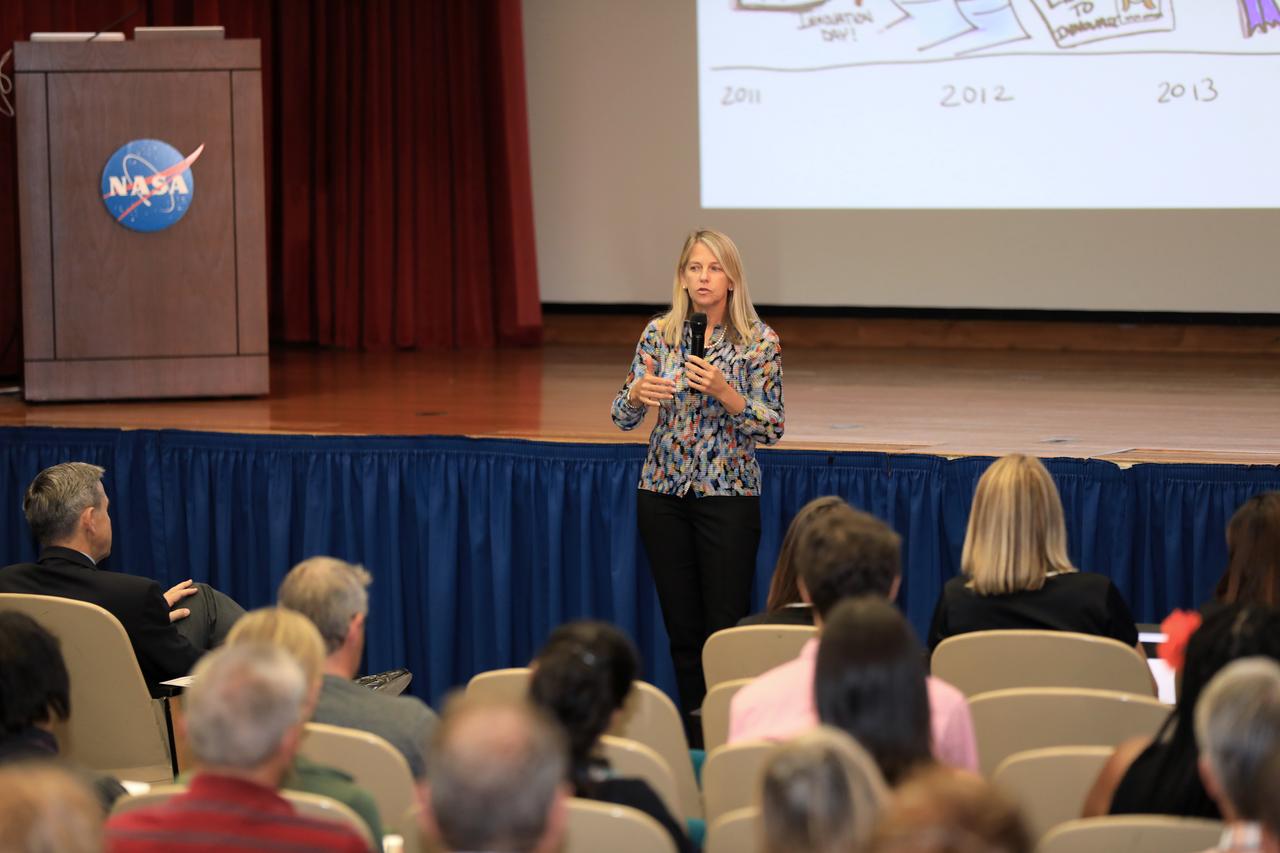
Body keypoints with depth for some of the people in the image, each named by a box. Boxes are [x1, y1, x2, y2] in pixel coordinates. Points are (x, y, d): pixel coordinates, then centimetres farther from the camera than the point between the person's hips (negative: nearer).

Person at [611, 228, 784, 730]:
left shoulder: (759, 342, -6)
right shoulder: (659, 333, 3)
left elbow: (772, 429, -8)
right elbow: (623, 418, 4)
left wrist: (726, 393, -24)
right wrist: (638, 393, -19)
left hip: (728, 495, -3)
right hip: (663, 495, 3)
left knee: (726, 629, -6)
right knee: (681, 631, 8)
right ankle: (693, 743, 17)